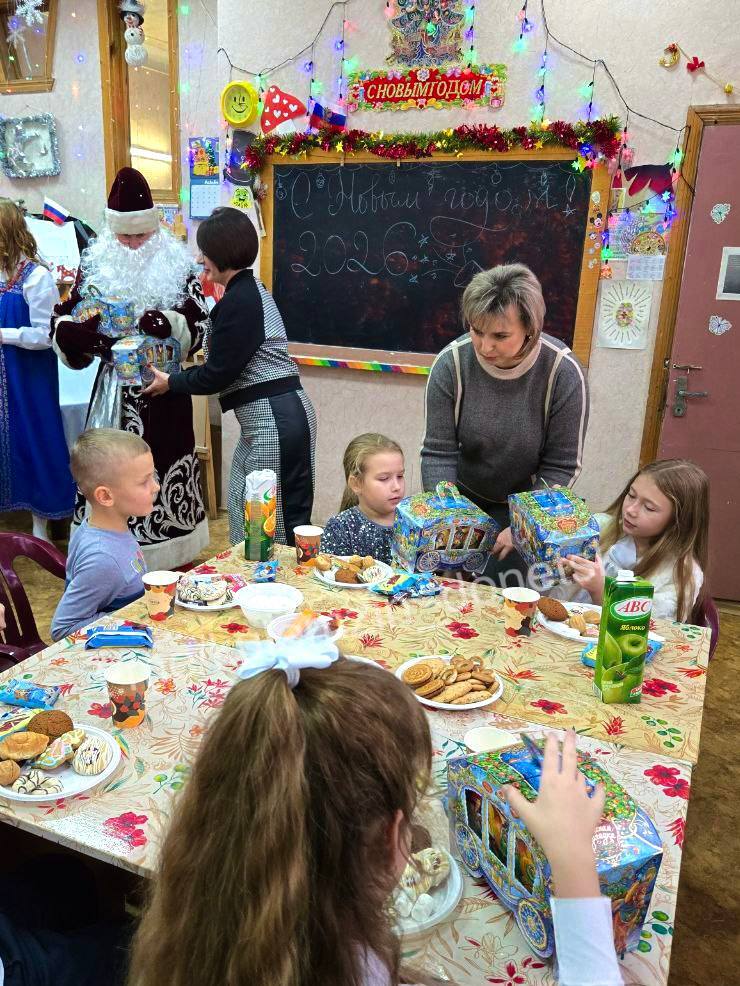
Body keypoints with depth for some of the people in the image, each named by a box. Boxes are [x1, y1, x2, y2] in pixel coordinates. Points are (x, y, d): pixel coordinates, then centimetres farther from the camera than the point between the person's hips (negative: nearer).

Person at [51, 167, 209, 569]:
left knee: (162, 466, 2)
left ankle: (167, 558, 21)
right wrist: (78, 330, -15)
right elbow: (62, 320, 8)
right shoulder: (96, 265, 4)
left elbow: (200, 326, -1)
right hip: (114, 389, 1)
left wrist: (171, 325, -21)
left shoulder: (178, 266, 1)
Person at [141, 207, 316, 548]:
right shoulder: (250, 289, 15)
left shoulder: (239, 300, -16)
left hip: (275, 420, -11)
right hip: (267, 419, 11)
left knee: (284, 522, -2)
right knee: (244, 508, 18)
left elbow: (218, 374, -14)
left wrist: (171, 382, 2)